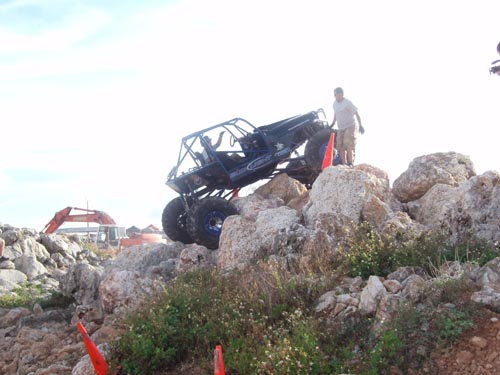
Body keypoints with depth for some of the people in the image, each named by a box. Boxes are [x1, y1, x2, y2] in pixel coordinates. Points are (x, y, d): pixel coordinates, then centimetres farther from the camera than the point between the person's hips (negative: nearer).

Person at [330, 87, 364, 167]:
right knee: (340, 147, 4)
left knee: (348, 146, -17)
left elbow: (356, 113, -8)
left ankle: (350, 164, -14)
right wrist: (332, 124, 27)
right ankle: (344, 164, 12)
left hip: (350, 127, -7)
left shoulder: (348, 103, -11)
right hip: (341, 129, 7)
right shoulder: (335, 103, 10)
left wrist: (360, 125, -11)